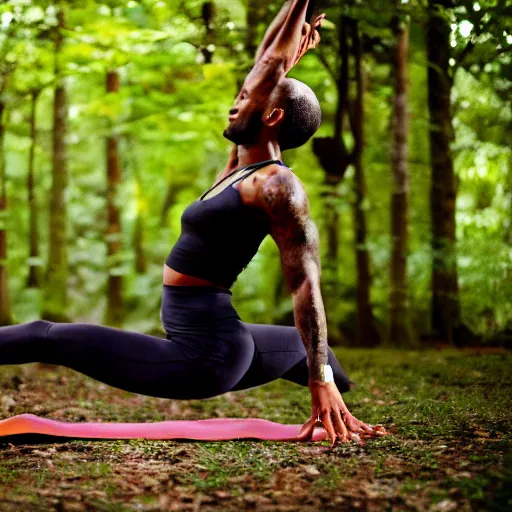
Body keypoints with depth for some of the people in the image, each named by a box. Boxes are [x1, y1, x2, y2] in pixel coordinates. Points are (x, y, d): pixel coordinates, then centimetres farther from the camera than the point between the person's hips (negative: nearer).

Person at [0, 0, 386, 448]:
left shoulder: (277, 185, -15)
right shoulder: (243, 163, 9)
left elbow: (306, 283, -19)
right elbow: (268, 67, 17)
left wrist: (322, 381, -23)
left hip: (203, 356, -10)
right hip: (211, 346, 10)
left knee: (46, 338, -13)